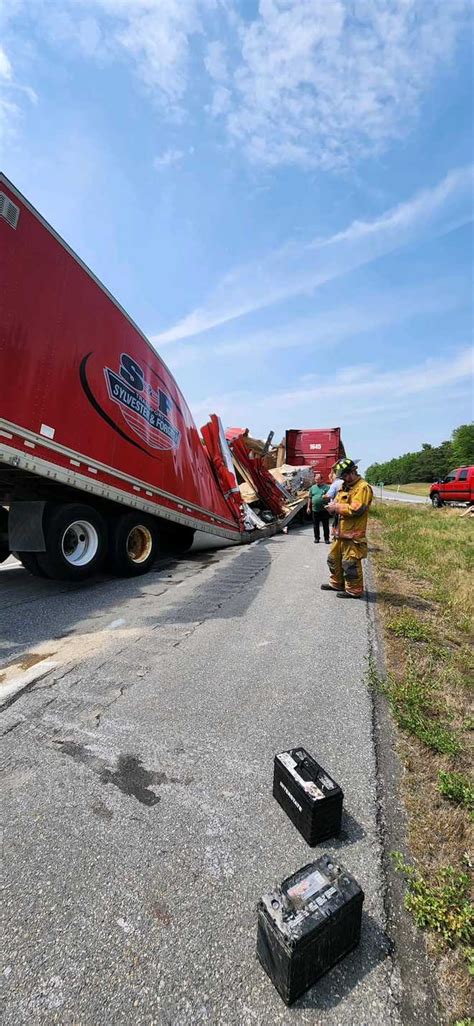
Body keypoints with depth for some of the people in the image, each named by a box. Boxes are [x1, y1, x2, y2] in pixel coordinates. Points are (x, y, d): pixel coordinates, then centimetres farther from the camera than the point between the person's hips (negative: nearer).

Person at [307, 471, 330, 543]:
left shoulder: (326, 487, -1)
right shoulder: (313, 487, 10)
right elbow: (309, 498, 13)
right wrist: (308, 507, 10)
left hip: (324, 510, -3)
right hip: (315, 510, 3)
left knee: (325, 525, 3)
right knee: (316, 526, 9)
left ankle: (326, 539, 13)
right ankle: (316, 538, 20)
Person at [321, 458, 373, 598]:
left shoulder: (363, 487, -14)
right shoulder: (345, 486, 15)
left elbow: (355, 509, -24)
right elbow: (338, 501, 21)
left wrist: (336, 507, -16)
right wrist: (333, 505, -3)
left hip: (353, 534, -10)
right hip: (340, 531, 10)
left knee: (350, 563, -3)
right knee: (334, 558, 19)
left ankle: (354, 590, 11)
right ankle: (336, 583, 35)